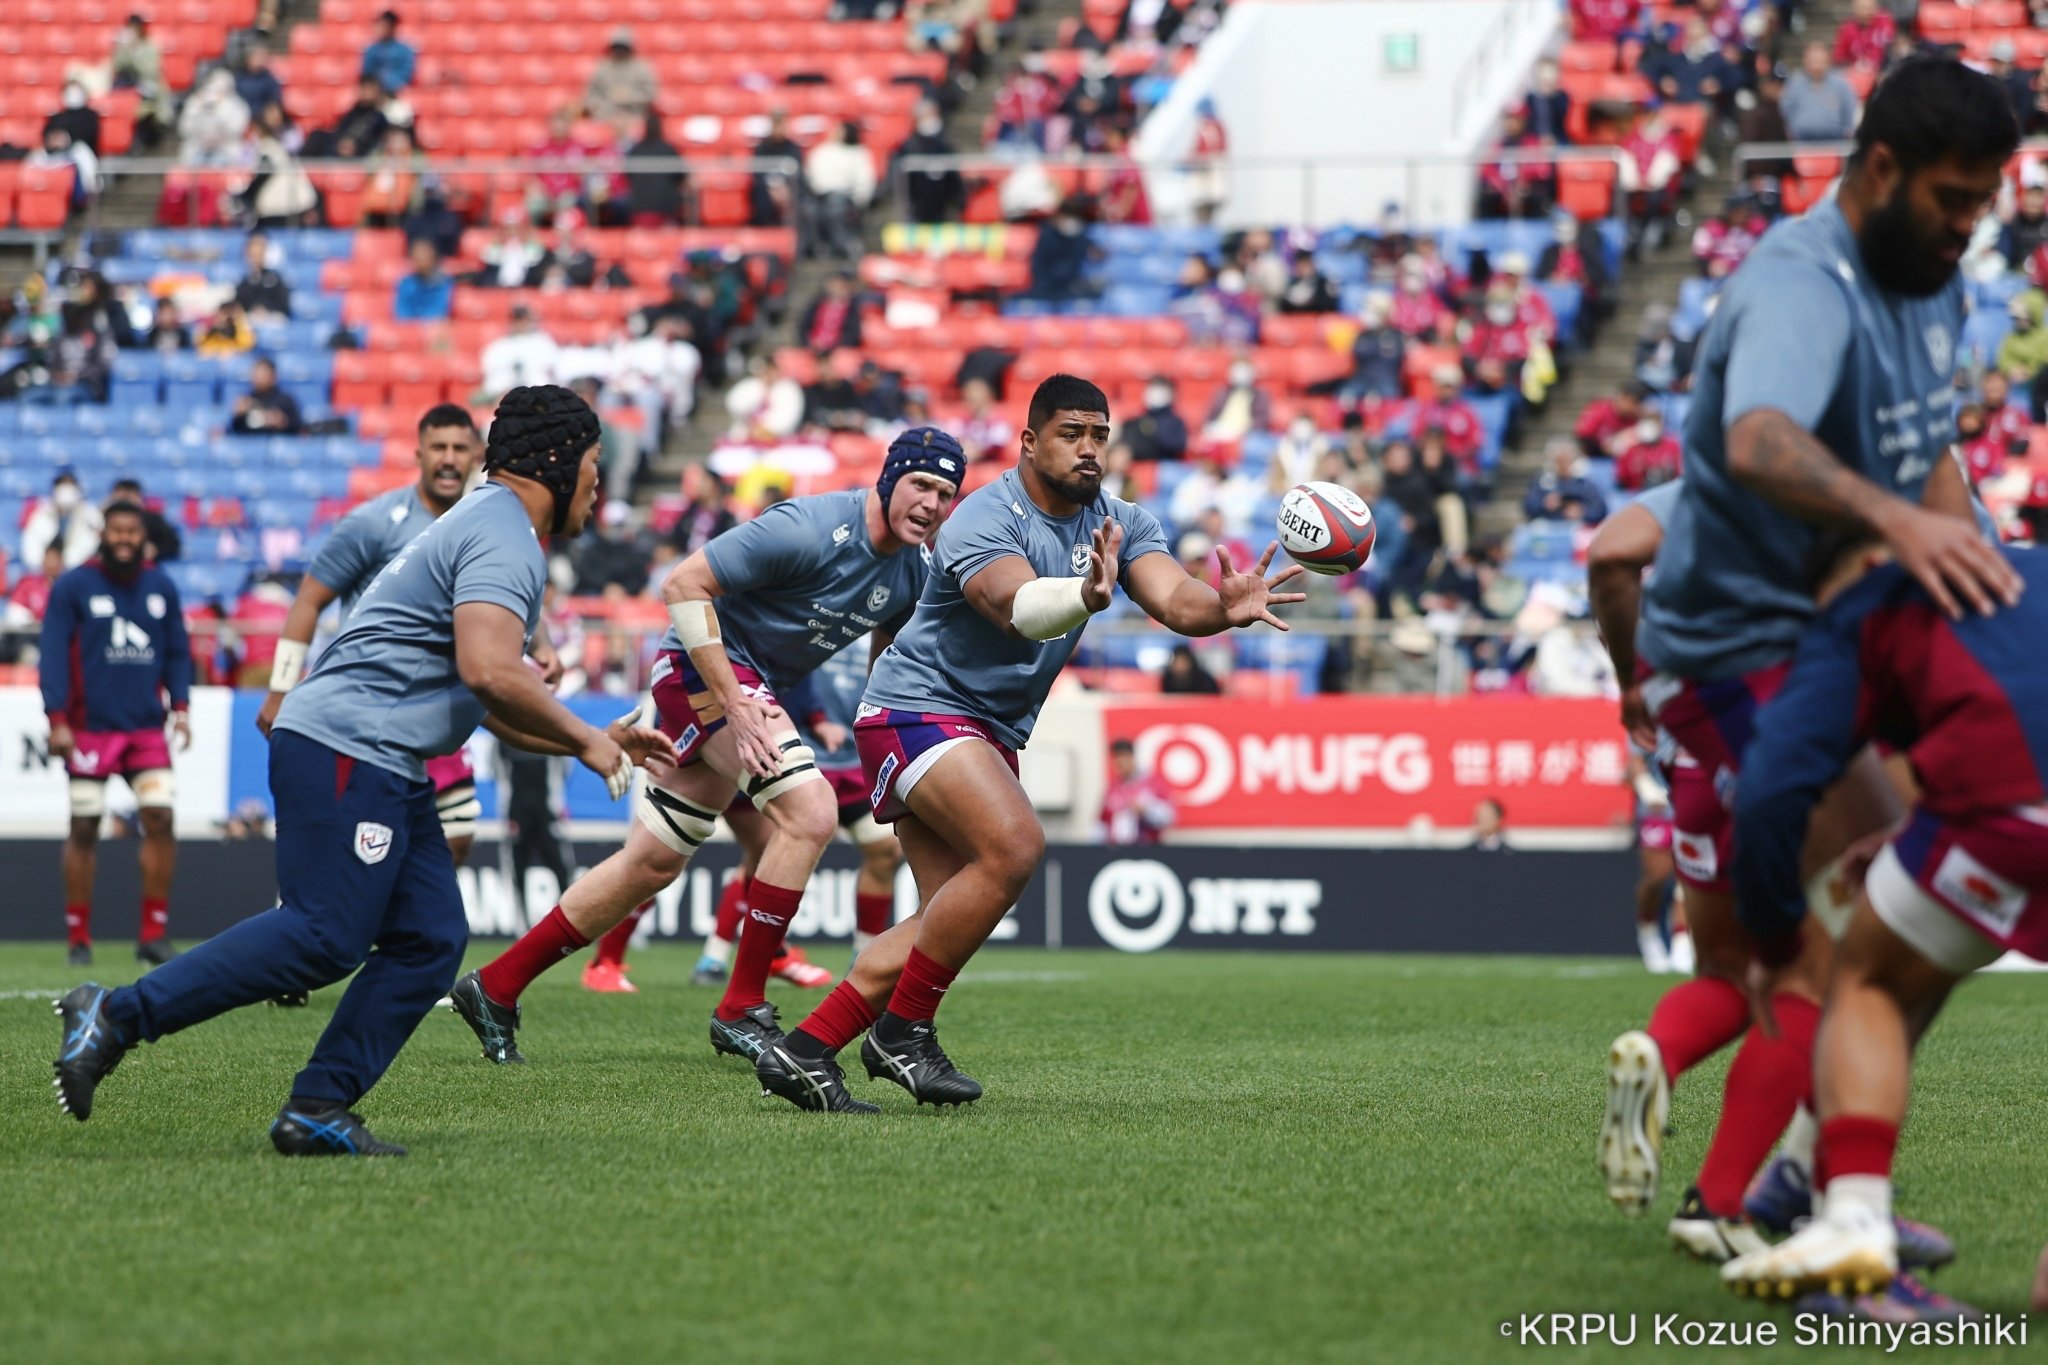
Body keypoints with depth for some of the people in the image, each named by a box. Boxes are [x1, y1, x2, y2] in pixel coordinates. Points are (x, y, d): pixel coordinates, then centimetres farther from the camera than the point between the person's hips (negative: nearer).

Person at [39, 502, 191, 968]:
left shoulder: (162, 587, 9)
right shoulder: (73, 587, -3)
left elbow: (178, 652, 13)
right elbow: (54, 655, -5)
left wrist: (180, 706, 2)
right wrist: (57, 720, -12)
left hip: (146, 728, 3)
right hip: (90, 728, -3)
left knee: (160, 818, -7)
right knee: (84, 828, 1)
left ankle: (154, 935, 0)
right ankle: (78, 938, 9)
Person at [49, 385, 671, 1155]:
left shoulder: (495, 534, 25)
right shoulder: (503, 538, -9)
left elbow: (496, 710, 32)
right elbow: (488, 672, -25)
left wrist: (597, 739, 27)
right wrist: (583, 740, -13)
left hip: (389, 772, 11)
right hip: (344, 751, -11)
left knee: (430, 940, 3)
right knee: (325, 936, -16)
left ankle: (318, 1110, -1)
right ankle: (117, 1017, -13)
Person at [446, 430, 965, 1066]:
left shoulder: (912, 576, 0)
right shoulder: (810, 530, -24)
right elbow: (683, 585, -23)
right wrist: (733, 704, -26)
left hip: (754, 689, 9)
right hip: (705, 666, -9)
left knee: (653, 865, 11)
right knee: (809, 811, -25)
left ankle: (494, 987, 22)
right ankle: (741, 1010, -17)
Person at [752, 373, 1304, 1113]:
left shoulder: (1121, 525, 1)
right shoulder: (984, 519, -20)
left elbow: (1174, 599, -16)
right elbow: (1017, 606, -40)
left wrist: (1225, 608, -39)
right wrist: (1084, 596, -60)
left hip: (991, 733, 9)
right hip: (918, 709, -9)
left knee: (949, 917, 2)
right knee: (1013, 845, -28)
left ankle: (802, 1053, 6)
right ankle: (903, 1031, -17)